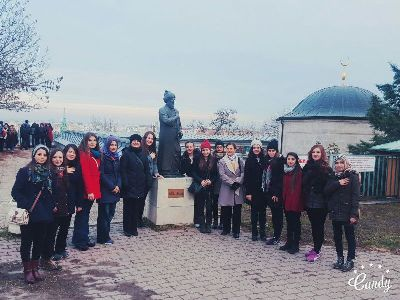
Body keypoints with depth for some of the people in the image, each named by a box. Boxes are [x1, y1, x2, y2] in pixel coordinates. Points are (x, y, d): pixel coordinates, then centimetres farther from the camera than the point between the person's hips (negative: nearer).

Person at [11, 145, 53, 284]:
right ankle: (27, 270, 17)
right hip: (28, 215, -4)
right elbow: (15, 192, -9)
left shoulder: (48, 173, 7)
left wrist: (52, 206, 3)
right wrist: (26, 206, -16)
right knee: (26, 242, 5)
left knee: (39, 241, 11)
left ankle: (35, 268, 25)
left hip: (44, 215, 4)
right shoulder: (25, 171, -7)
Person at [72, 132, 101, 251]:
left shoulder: (96, 155, 12)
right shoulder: (83, 155, -13)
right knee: (82, 215, 2)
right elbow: (85, 174, -19)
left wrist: (96, 190, 8)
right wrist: (89, 191, -23)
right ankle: (79, 241, 10)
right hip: (87, 191, -8)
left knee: (85, 214, 16)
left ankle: (84, 239, 26)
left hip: (93, 190, 8)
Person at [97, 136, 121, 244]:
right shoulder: (103, 157, -8)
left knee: (111, 213, 10)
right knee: (104, 213, -2)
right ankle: (103, 238, 6)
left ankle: (105, 235, 21)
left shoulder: (116, 158, 13)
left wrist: (118, 186, -2)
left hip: (115, 190, 7)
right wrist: (112, 187, -14)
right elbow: (102, 174, -13)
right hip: (105, 190, -7)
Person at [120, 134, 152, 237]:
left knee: (137, 208, 10)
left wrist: (148, 183, 2)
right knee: (128, 208, 5)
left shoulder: (143, 154, 12)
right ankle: (127, 229, 14)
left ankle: (134, 228, 20)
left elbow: (147, 169, 11)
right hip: (129, 186, -4)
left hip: (140, 186, 4)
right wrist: (125, 184, -16)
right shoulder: (126, 153, -3)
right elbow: (123, 170, -9)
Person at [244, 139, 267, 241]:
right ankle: (254, 233, 13)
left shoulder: (265, 161, 4)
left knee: (263, 212, 6)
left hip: (263, 190, 1)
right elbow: (246, 178, -3)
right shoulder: (249, 161, 1)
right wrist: (248, 192, -8)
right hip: (253, 191, -1)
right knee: (254, 212, 5)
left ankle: (262, 233, 14)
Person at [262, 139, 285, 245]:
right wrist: (265, 190, 8)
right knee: (274, 214, 12)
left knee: (277, 215, 0)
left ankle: (276, 237, 5)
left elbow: (280, 179, -14)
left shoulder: (280, 161, -9)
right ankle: (276, 236, 19)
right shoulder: (267, 161, 13)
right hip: (269, 192, 7)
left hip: (277, 194, -7)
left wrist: (276, 193, -18)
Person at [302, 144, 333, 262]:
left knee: (319, 227, 2)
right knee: (314, 226, 14)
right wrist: (304, 198, 5)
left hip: (321, 203, -5)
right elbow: (304, 183, 11)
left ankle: (317, 251, 8)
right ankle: (316, 247, 26)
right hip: (309, 201, 5)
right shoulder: (308, 166, 7)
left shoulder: (326, 169, -8)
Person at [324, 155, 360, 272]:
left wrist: (353, 214, -18)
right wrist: (338, 183, -15)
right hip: (335, 212, 5)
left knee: (350, 237, 4)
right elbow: (326, 191, -2)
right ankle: (340, 259, 25)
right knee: (337, 237, 12)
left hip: (347, 213, -5)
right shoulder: (333, 177, 11)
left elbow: (355, 196, -12)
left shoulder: (352, 177, -6)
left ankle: (350, 260, 13)